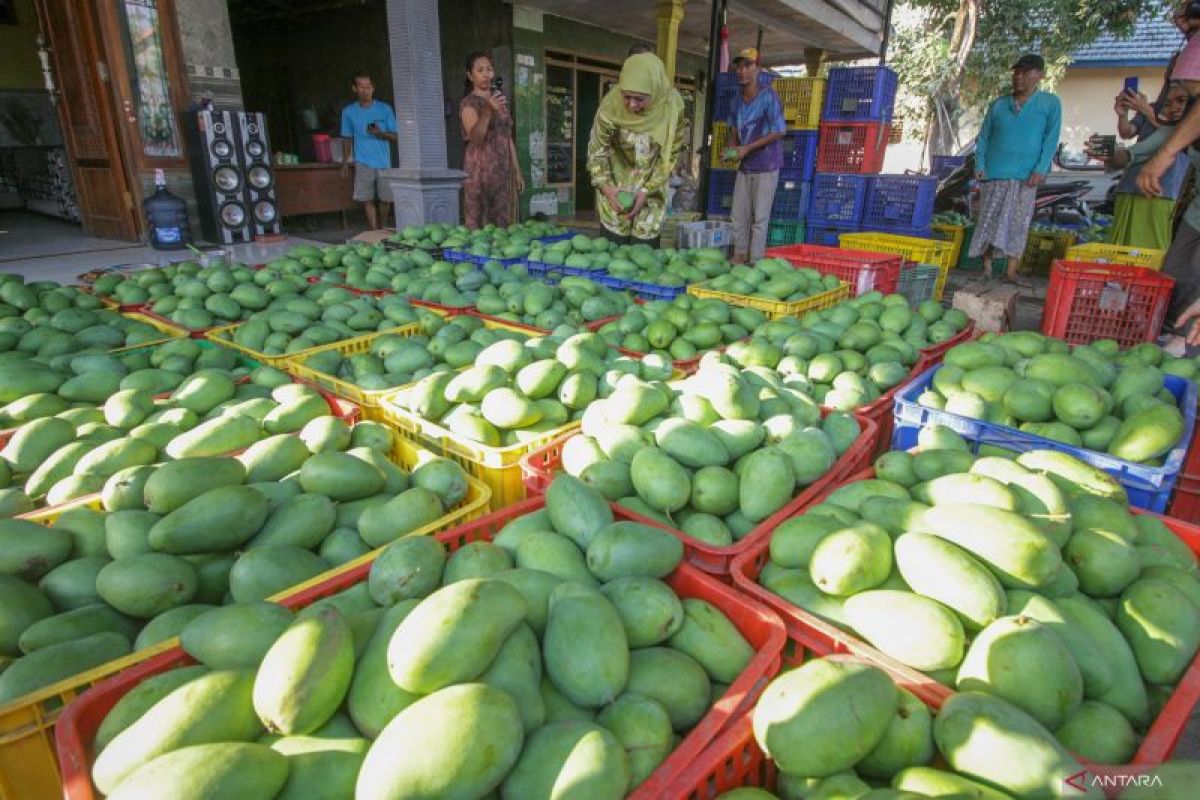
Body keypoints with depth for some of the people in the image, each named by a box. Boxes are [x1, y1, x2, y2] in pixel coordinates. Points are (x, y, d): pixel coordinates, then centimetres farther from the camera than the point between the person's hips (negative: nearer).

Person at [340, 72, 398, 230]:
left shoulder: (385, 109, 4)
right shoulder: (349, 112, 7)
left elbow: (395, 137, 4)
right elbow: (347, 138, 14)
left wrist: (380, 133, -15)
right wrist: (345, 161, 7)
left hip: (383, 162, 0)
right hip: (363, 163, 0)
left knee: (384, 199, 4)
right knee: (367, 199, -6)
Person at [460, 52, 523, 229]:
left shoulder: (500, 100, 17)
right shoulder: (469, 103, -3)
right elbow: (475, 138, -19)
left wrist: (517, 171, 15)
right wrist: (488, 111, -33)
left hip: (502, 170, 6)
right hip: (480, 169, -6)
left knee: (502, 224, 5)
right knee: (478, 223, -8)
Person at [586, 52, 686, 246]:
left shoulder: (672, 105, -22)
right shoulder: (611, 104, -23)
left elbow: (670, 155, -11)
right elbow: (597, 149, -10)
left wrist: (646, 191, -18)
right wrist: (605, 186, -23)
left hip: (652, 181, 1)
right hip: (616, 180, -1)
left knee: (645, 244, 0)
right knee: (614, 241, -2)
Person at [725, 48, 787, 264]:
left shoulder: (768, 96, -10)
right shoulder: (737, 101, 11)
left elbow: (780, 131, -14)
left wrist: (747, 148, -17)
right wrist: (732, 149, -2)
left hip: (766, 166, -7)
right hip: (744, 166, 7)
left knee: (759, 217, -5)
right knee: (738, 216, 7)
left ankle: (755, 262, -1)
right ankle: (738, 257, 17)